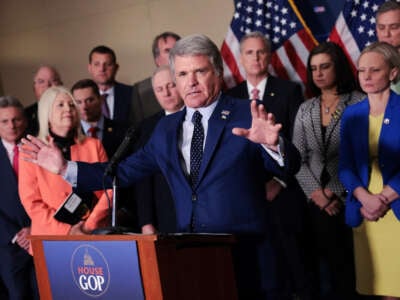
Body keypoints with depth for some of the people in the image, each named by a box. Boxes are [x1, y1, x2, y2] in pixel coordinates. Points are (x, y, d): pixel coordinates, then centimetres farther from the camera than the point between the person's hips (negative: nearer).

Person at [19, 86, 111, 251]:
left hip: (95, 236, 2)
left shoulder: (93, 145, 11)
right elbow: (31, 202, -2)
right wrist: (66, 230, -11)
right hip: (52, 237, -1)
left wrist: (90, 225, -8)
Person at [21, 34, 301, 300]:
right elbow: (125, 171, 15)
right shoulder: (166, 129, 11)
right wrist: (65, 168, 9)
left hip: (246, 260, -4)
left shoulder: (248, 117, -4)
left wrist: (273, 144, -35)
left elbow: (289, 167, -13)